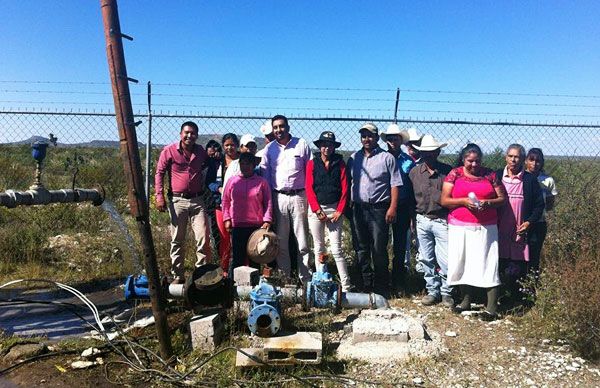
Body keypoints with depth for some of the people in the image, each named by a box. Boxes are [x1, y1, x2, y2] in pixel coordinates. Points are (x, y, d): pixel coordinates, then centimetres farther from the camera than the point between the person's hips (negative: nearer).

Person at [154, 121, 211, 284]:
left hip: (197, 200, 2)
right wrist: (159, 196, -7)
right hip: (177, 201, -2)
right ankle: (178, 275, 19)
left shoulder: (201, 151, 8)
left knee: (203, 239, -4)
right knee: (177, 241, 7)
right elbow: (159, 173, 1)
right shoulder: (169, 150, -2)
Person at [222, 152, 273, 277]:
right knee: (236, 257, 2)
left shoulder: (262, 182, 5)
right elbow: (225, 201, 10)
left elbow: (268, 202, 4)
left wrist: (267, 220, -5)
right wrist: (227, 219, 1)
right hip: (237, 226, 0)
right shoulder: (232, 181, 7)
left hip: (257, 226, 0)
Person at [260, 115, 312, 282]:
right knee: (280, 240, 7)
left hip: (299, 196, -2)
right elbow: (265, 174, 10)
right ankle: (284, 276, 17)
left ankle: (305, 278, 7)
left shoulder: (301, 144, 3)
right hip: (278, 197, 2)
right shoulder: (269, 148, 8)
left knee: (302, 239, -1)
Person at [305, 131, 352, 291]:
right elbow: (309, 188, -2)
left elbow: (344, 189, 1)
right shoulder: (312, 164, 4)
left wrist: (339, 211, -7)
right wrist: (317, 210, -10)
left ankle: (346, 286, 1)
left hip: (334, 209, -1)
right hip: (316, 209, 1)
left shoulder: (340, 164, 5)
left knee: (336, 249, -3)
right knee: (319, 248, 8)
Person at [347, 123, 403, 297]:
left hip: (379, 209, -4)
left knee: (379, 249, -2)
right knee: (362, 248, 11)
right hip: (358, 208, 5)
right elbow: (348, 183, 13)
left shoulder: (387, 158, 0)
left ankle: (381, 287, 12)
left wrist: (393, 207, -11)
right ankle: (366, 284, 24)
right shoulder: (354, 158, 12)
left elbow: (395, 184, -3)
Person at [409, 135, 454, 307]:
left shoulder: (448, 171, -3)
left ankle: (446, 292, 18)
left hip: (442, 221, -3)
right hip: (422, 220, 3)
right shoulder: (414, 172, 5)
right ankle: (433, 291, 25)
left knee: (445, 260, -2)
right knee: (426, 259, 11)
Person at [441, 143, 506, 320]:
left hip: (485, 227, 0)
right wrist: (464, 201, -16)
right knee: (462, 262, 6)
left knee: (487, 264, -4)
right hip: (460, 227, 1)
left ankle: (492, 307, 1)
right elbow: (444, 200, -1)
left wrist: (488, 203, -12)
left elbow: (502, 198, 8)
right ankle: (466, 300, 21)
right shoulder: (454, 174, 3)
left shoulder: (490, 174, 6)